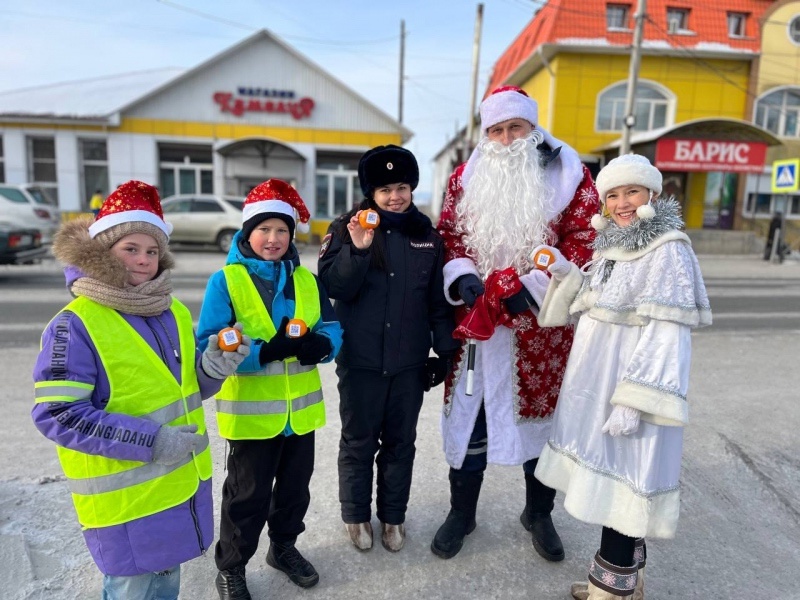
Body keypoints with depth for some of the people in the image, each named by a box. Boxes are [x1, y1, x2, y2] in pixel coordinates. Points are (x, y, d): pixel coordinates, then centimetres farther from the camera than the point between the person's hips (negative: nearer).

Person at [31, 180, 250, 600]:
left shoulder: (174, 313, 4)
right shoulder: (76, 325, -17)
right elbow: (56, 414, -21)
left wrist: (213, 366, -10)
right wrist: (149, 441, -25)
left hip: (184, 482, 7)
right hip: (125, 497, -6)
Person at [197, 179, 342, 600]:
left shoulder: (307, 279, 3)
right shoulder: (225, 281, -10)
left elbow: (333, 329, 3)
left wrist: (320, 344, -20)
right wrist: (267, 351, -30)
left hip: (300, 409, 5)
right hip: (251, 412, -4)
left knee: (295, 487, 21)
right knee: (248, 496, 11)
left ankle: (284, 548, 45)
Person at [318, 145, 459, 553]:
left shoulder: (426, 234, 4)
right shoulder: (345, 228, -4)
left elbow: (438, 298, 8)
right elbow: (333, 288, -13)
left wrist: (444, 349, 7)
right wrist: (358, 249, -27)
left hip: (409, 361, 3)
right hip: (361, 361, -2)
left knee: (401, 442, 15)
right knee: (359, 442, 11)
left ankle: (393, 516, 33)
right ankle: (356, 515, 32)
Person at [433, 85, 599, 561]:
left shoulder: (570, 174, -2)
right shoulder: (467, 176, 5)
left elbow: (583, 240, -6)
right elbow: (448, 233, 7)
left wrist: (535, 285, -17)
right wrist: (461, 275, -13)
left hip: (542, 322, -1)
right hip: (476, 320, 2)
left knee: (542, 413, 13)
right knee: (468, 414, 10)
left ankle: (539, 514, 37)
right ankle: (461, 513, 32)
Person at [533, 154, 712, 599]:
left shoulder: (667, 250, -13)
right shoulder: (612, 245, 12)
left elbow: (666, 333, -19)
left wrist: (635, 401, -24)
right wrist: (565, 274, 1)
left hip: (632, 385, -8)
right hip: (597, 383, 8)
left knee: (620, 482, 1)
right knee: (609, 476, 15)